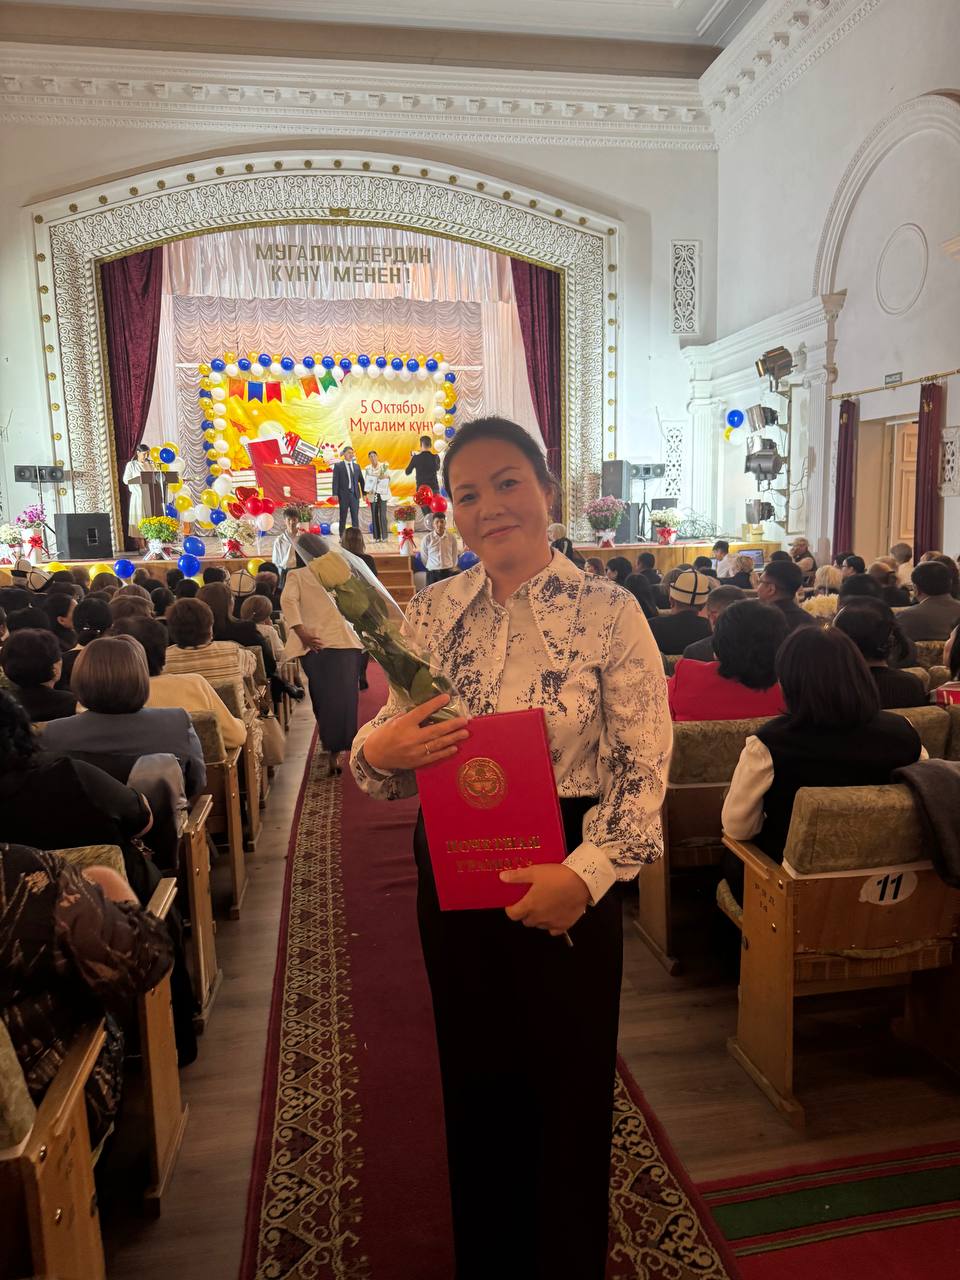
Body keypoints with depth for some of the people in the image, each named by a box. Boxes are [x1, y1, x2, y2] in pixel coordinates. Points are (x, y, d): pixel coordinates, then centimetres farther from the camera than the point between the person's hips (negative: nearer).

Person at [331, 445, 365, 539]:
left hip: (355, 494, 3)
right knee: (343, 517, 6)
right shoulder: (338, 466, 0)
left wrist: (364, 492, 10)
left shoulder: (357, 466, 12)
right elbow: (335, 481, -5)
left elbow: (361, 480, 15)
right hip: (343, 495, -3)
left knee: (355, 517, 1)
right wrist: (335, 494, -14)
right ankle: (342, 537, 14)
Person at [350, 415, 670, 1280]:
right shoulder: (432, 613, 0)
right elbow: (393, 754, 4)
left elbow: (646, 764, -13)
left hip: (567, 884, -3)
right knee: (474, 1082, 21)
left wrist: (586, 874, -23)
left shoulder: (608, 611, -11)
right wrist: (377, 751, -19)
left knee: (568, 1088, 15)